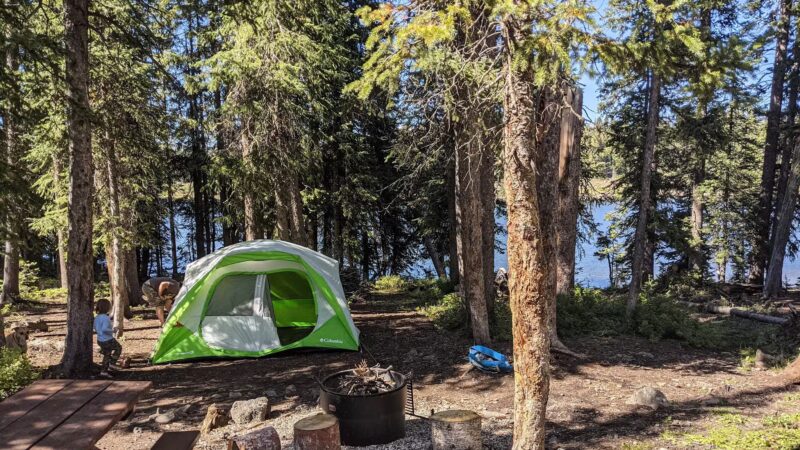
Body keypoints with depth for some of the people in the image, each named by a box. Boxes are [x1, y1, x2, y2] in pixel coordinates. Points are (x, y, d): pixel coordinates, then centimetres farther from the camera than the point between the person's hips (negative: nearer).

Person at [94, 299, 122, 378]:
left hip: (100, 340, 8)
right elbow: (104, 329, -34)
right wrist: (112, 330, -19)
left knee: (107, 355, 21)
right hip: (108, 340, -8)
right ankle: (112, 363, 13)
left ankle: (103, 371, 24)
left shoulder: (96, 317, 3)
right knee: (118, 348, 17)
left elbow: (95, 328, 15)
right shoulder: (106, 318, -24)